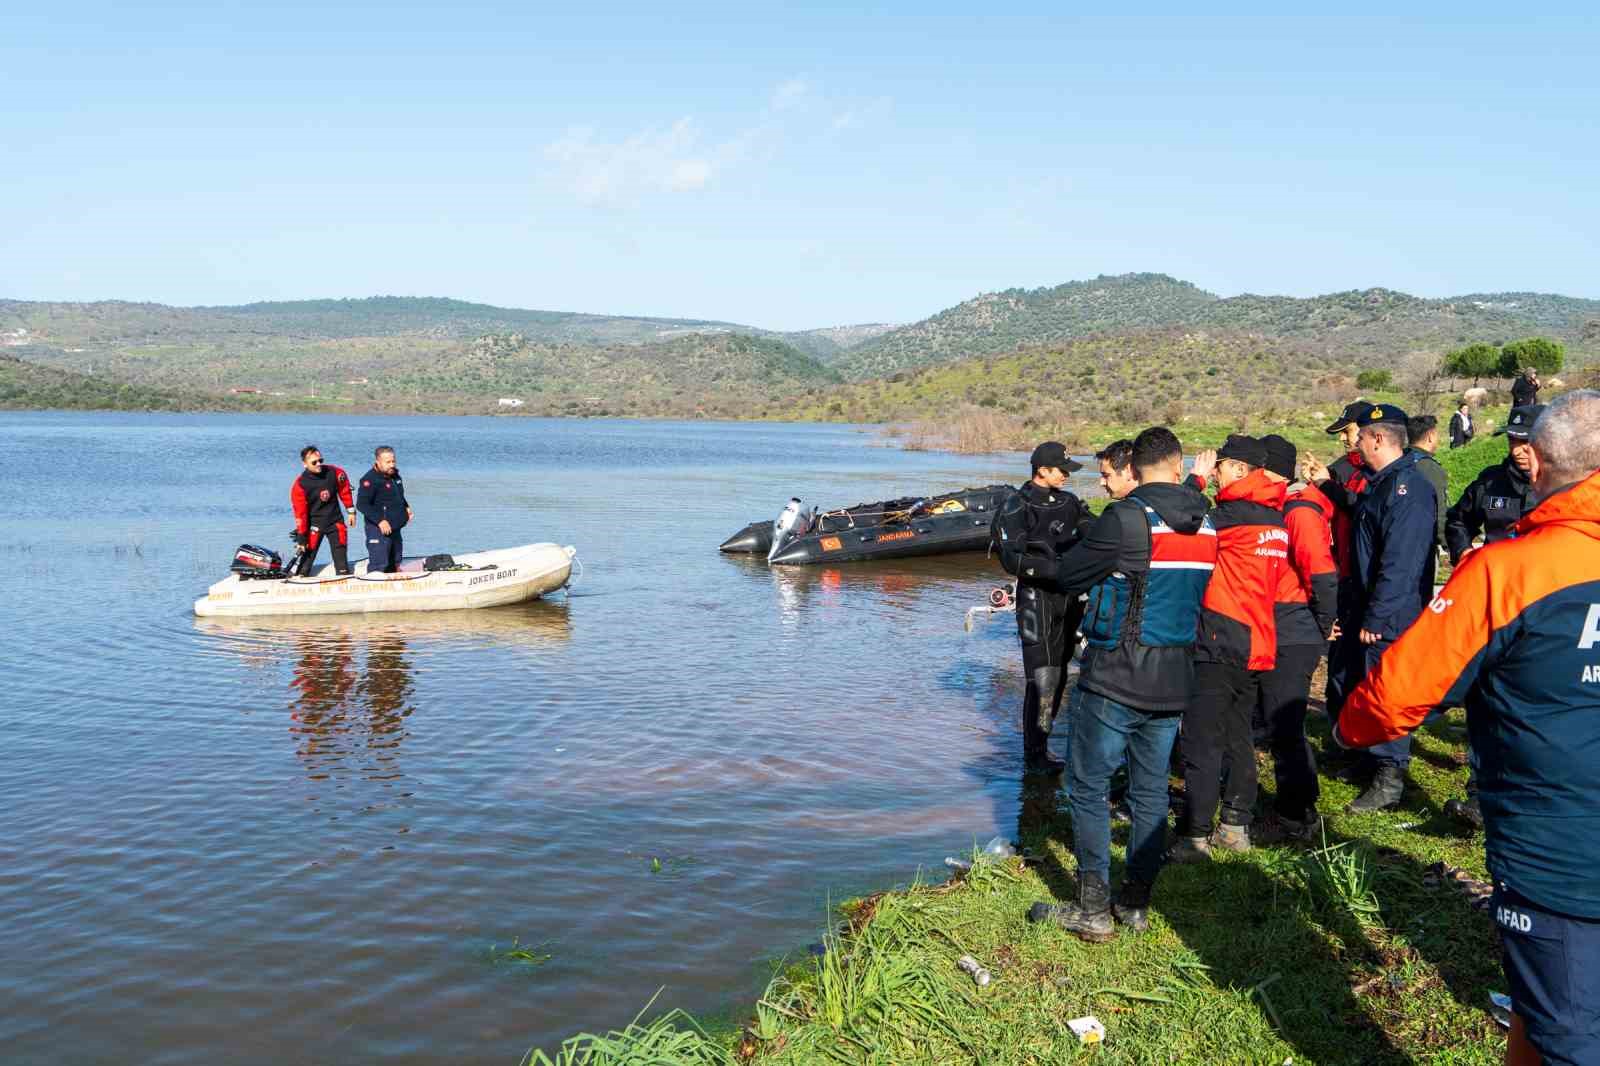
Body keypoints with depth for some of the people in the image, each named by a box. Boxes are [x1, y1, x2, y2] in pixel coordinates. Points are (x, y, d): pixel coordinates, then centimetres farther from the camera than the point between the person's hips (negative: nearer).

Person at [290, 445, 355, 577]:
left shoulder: (334, 472, -10)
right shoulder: (300, 485, -17)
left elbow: (344, 490, 7)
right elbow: (300, 513, -14)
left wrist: (351, 511, 9)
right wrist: (301, 537, -13)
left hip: (335, 520, 2)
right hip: (313, 523, -2)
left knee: (341, 557, 3)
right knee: (307, 556, -7)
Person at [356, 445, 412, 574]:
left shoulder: (395, 475, 9)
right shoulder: (370, 479, -17)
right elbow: (361, 504, -23)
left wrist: (406, 507, 12)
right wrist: (380, 521, -28)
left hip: (395, 529, 9)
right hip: (379, 530, -9)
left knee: (394, 567, 19)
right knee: (378, 567, -13)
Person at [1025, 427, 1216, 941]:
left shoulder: (1127, 518, -16)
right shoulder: (1206, 525, 4)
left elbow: (1066, 576, -7)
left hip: (1115, 677, -6)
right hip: (1175, 679, 6)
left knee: (1090, 789, 3)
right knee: (1150, 792, 13)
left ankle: (1094, 909, 6)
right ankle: (1137, 903, 21)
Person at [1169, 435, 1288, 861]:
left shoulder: (1234, 514, -16)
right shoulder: (1275, 517, 11)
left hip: (1219, 645, -9)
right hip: (1258, 644, 9)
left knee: (1201, 742, -4)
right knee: (1238, 737, 17)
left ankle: (1194, 837, -2)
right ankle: (1237, 827, 24)